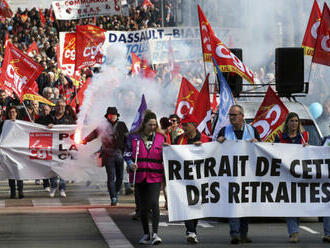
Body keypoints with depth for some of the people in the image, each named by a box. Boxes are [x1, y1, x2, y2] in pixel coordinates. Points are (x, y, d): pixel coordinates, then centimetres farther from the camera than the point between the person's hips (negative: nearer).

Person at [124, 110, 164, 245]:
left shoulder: (160, 137, 7)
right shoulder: (134, 137, 4)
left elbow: (165, 156, 17)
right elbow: (127, 154, 5)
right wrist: (131, 164, -12)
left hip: (155, 176, -1)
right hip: (139, 175, 1)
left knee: (154, 203, -16)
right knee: (143, 205, 10)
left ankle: (155, 233, -18)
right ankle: (146, 233, 22)